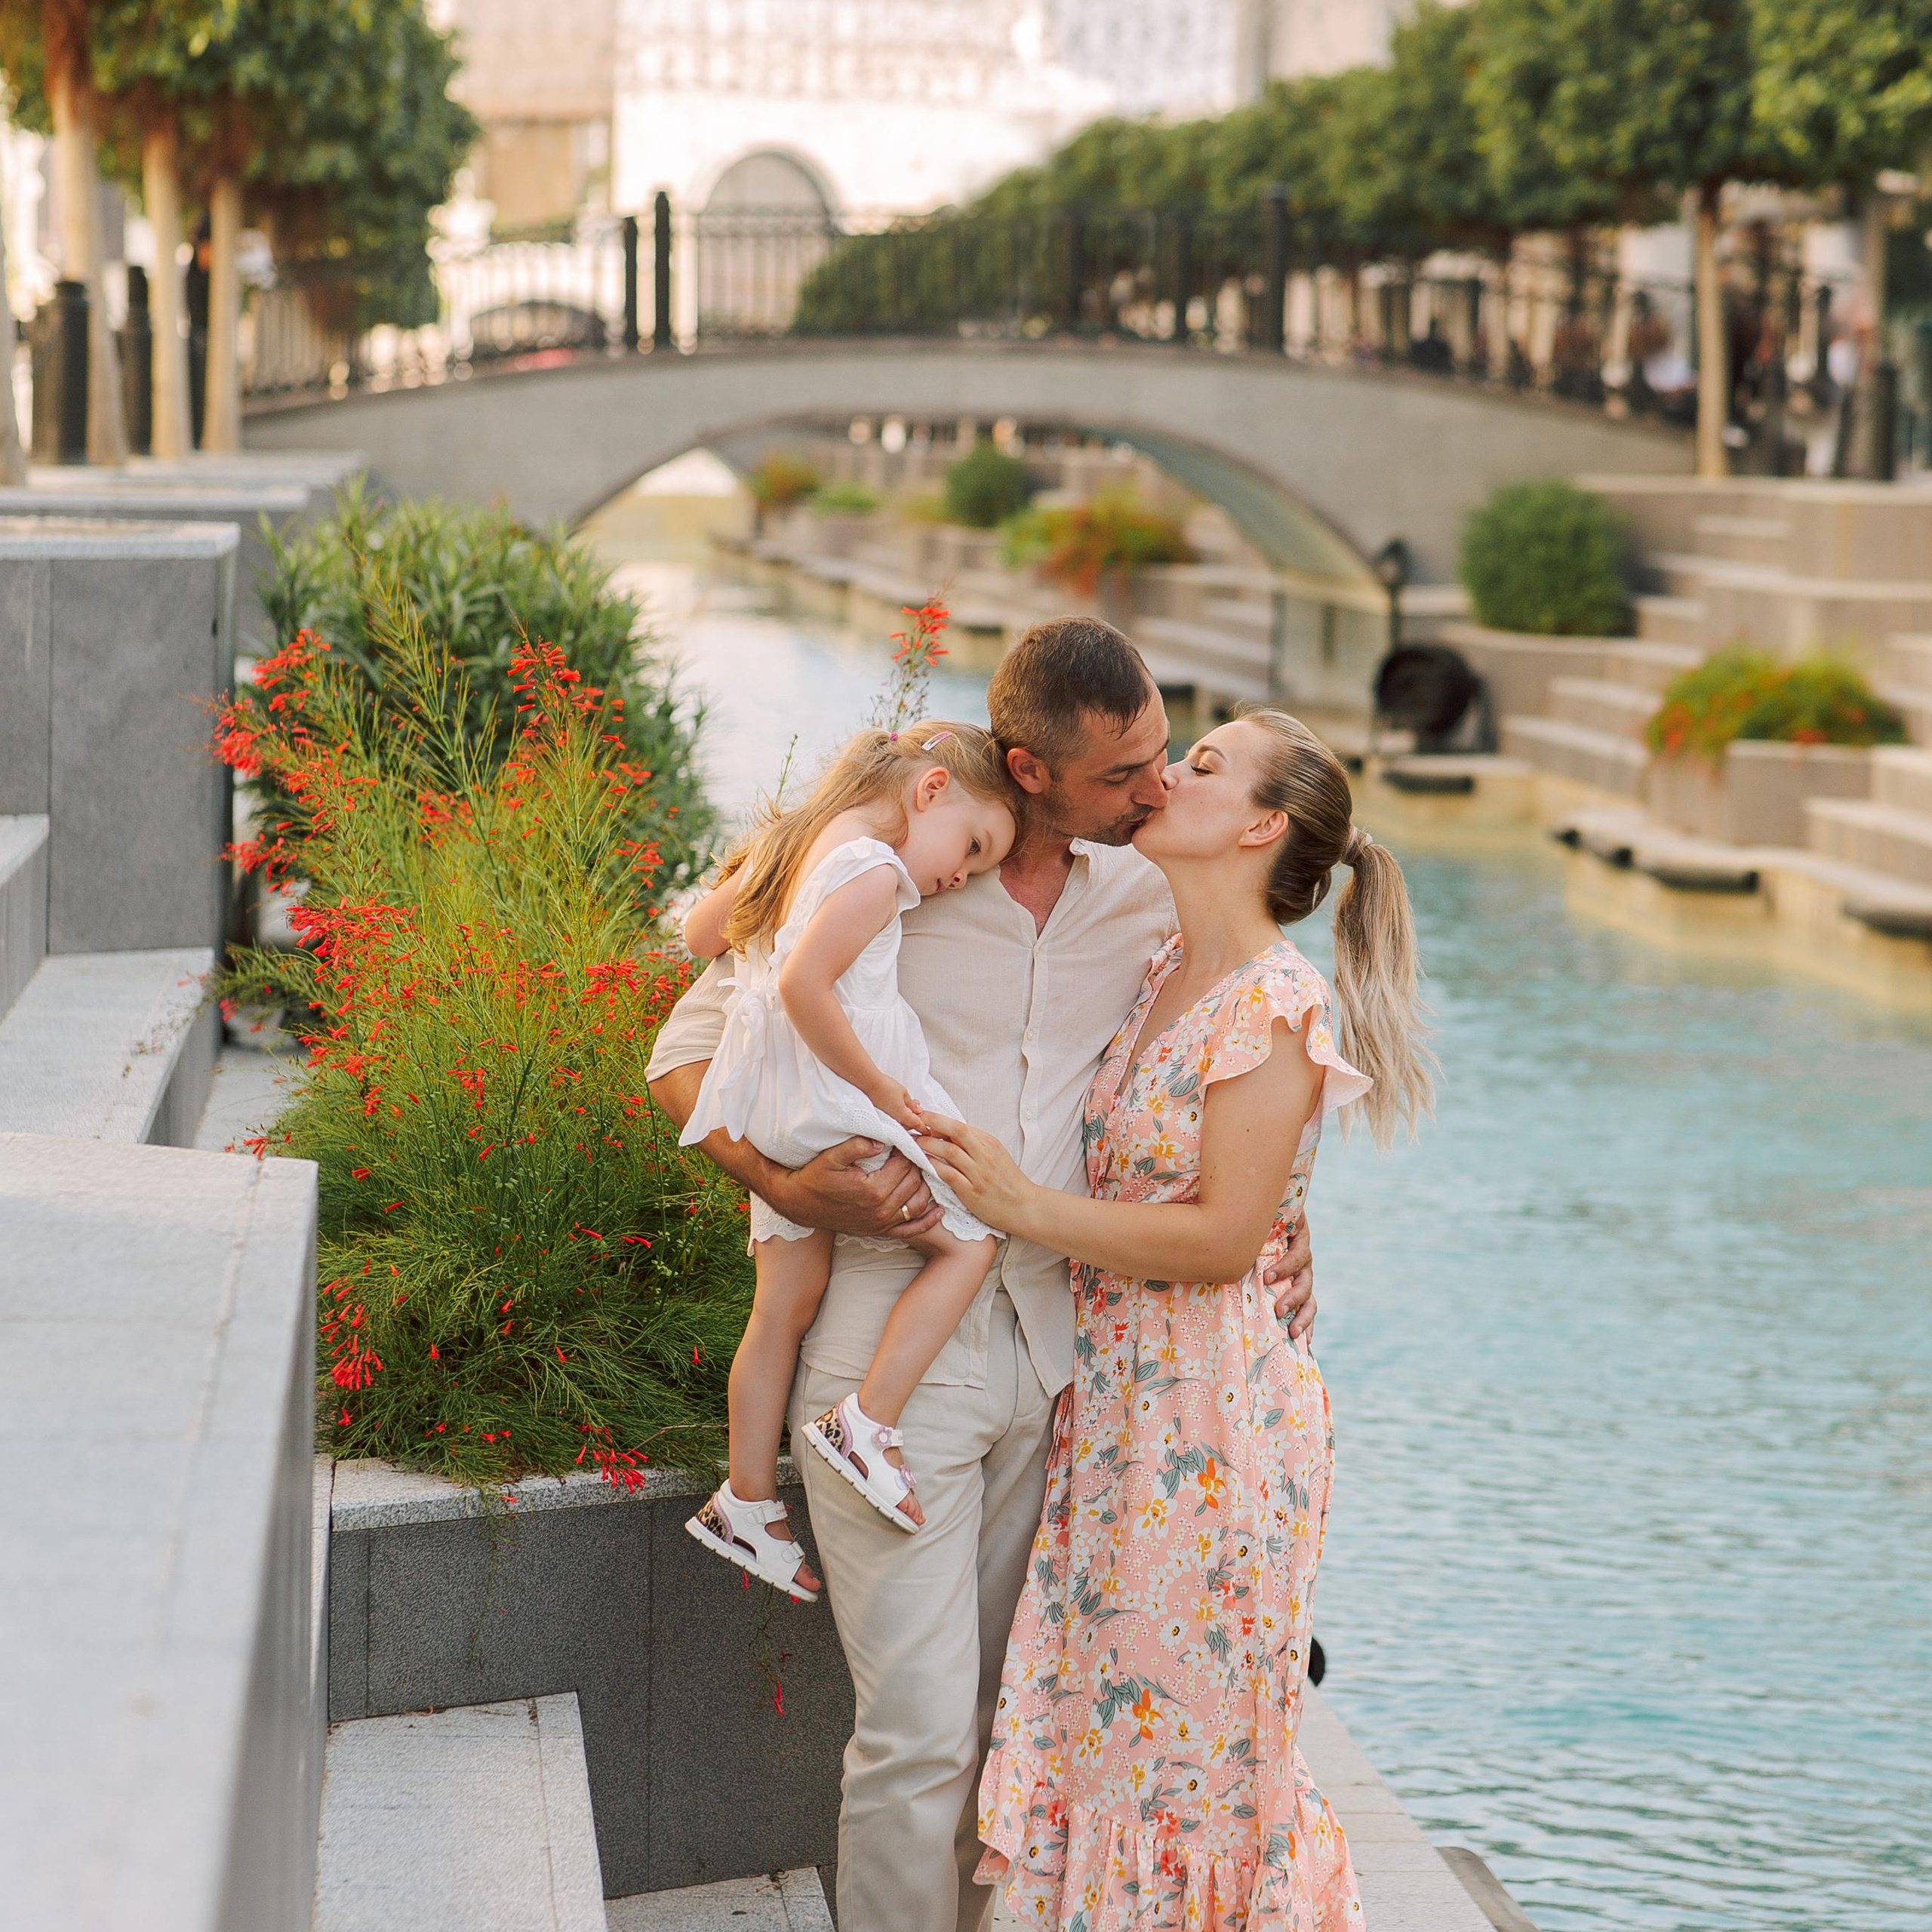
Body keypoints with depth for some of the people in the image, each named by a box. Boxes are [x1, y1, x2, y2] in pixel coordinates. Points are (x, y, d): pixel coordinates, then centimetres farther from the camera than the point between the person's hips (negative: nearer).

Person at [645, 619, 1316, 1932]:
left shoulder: (1146, 899, 5)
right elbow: (689, 1053, -3)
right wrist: (788, 1185, -20)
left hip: (1054, 1347, 5)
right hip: (895, 1349, -5)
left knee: (1008, 1721, 14)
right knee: (919, 1734, -6)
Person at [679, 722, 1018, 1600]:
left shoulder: (786, 845, 11)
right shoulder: (874, 871, -16)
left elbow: (699, 933, 22)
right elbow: (804, 985, -27)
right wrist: (877, 1084, -19)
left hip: (772, 1122, 9)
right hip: (841, 1114, -9)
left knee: (785, 1305, 15)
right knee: (967, 1244, 4)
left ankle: (747, 1503, 20)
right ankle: (867, 1424, -4)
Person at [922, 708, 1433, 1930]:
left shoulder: (1275, 1010, -16)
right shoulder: (1160, 979, 10)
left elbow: (1223, 1238, -20)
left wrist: (1023, 1208, -21)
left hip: (1217, 1415, -8)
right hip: (1117, 1398, 8)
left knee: (1187, 1725, 3)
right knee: (1106, 1710, 13)